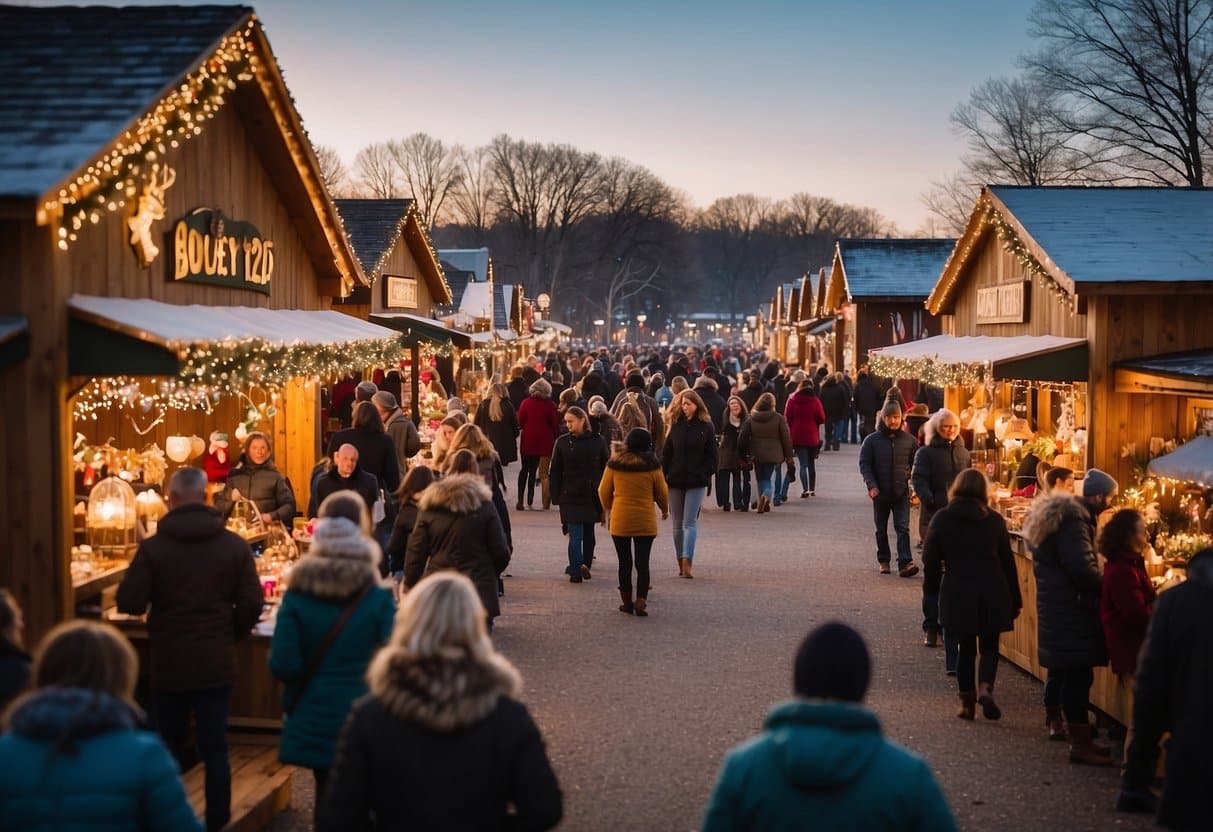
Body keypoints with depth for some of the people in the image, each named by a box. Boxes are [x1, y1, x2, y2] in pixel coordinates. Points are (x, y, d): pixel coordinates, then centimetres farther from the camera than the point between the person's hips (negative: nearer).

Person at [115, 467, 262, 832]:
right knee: (214, 749, 8)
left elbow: (129, 604, -11)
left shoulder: (153, 546, -10)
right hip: (216, 664, 1)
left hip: (168, 664, -1)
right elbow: (251, 604, -7)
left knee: (167, 749, 14)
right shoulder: (234, 545, -5)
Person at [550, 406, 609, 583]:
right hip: (571, 496, -1)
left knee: (588, 533, 3)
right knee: (575, 535, -2)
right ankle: (577, 569, -3)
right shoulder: (562, 442, 0)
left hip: (592, 495, 1)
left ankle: (579, 568, 7)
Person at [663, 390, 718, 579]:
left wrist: (706, 475, -9)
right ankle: (681, 563, 14)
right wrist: (664, 477, 0)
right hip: (675, 480, 3)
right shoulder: (676, 425, 7)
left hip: (696, 481, -3)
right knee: (678, 524, 8)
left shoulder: (706, 427, 0)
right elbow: (666, 454, 8)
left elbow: (711, 455, 2)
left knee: (690, 522, -9)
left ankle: (687, 562, -17)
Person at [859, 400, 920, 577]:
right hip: (880, 493, 1)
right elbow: (864, 464, -2)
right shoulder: (872, 440, -2)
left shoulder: (908, 440, 1)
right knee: (881, 529, 12)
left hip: (902, 492, -1)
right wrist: (872, 486, -13)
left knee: (903, 528, -9)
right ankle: (883, 561, 25)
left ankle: (905, 563, -14)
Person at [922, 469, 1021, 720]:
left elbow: (930, 558, -1)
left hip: (957, 594, 0)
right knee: (989, 645, 10)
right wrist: (1015, 599, 9)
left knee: (966, 646, 11)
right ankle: (985, 687, -14)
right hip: (992, 593, 0)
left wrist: (931, 590, 12)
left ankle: (967, 702, 12)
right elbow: (1008, 561, 2)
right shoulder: (994, 520, -1)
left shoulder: (942, 518, -3)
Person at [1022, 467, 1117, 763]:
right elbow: (1083, 568, -27)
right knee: (1078, 674, -11)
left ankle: (1054, 721, 39)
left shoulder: (1062, 513, 14)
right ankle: (1080, 744, -13)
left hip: (1054, 603, 11)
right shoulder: (1074, 521, -20)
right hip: (1071, 607, -10)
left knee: (1060, 667, 23)